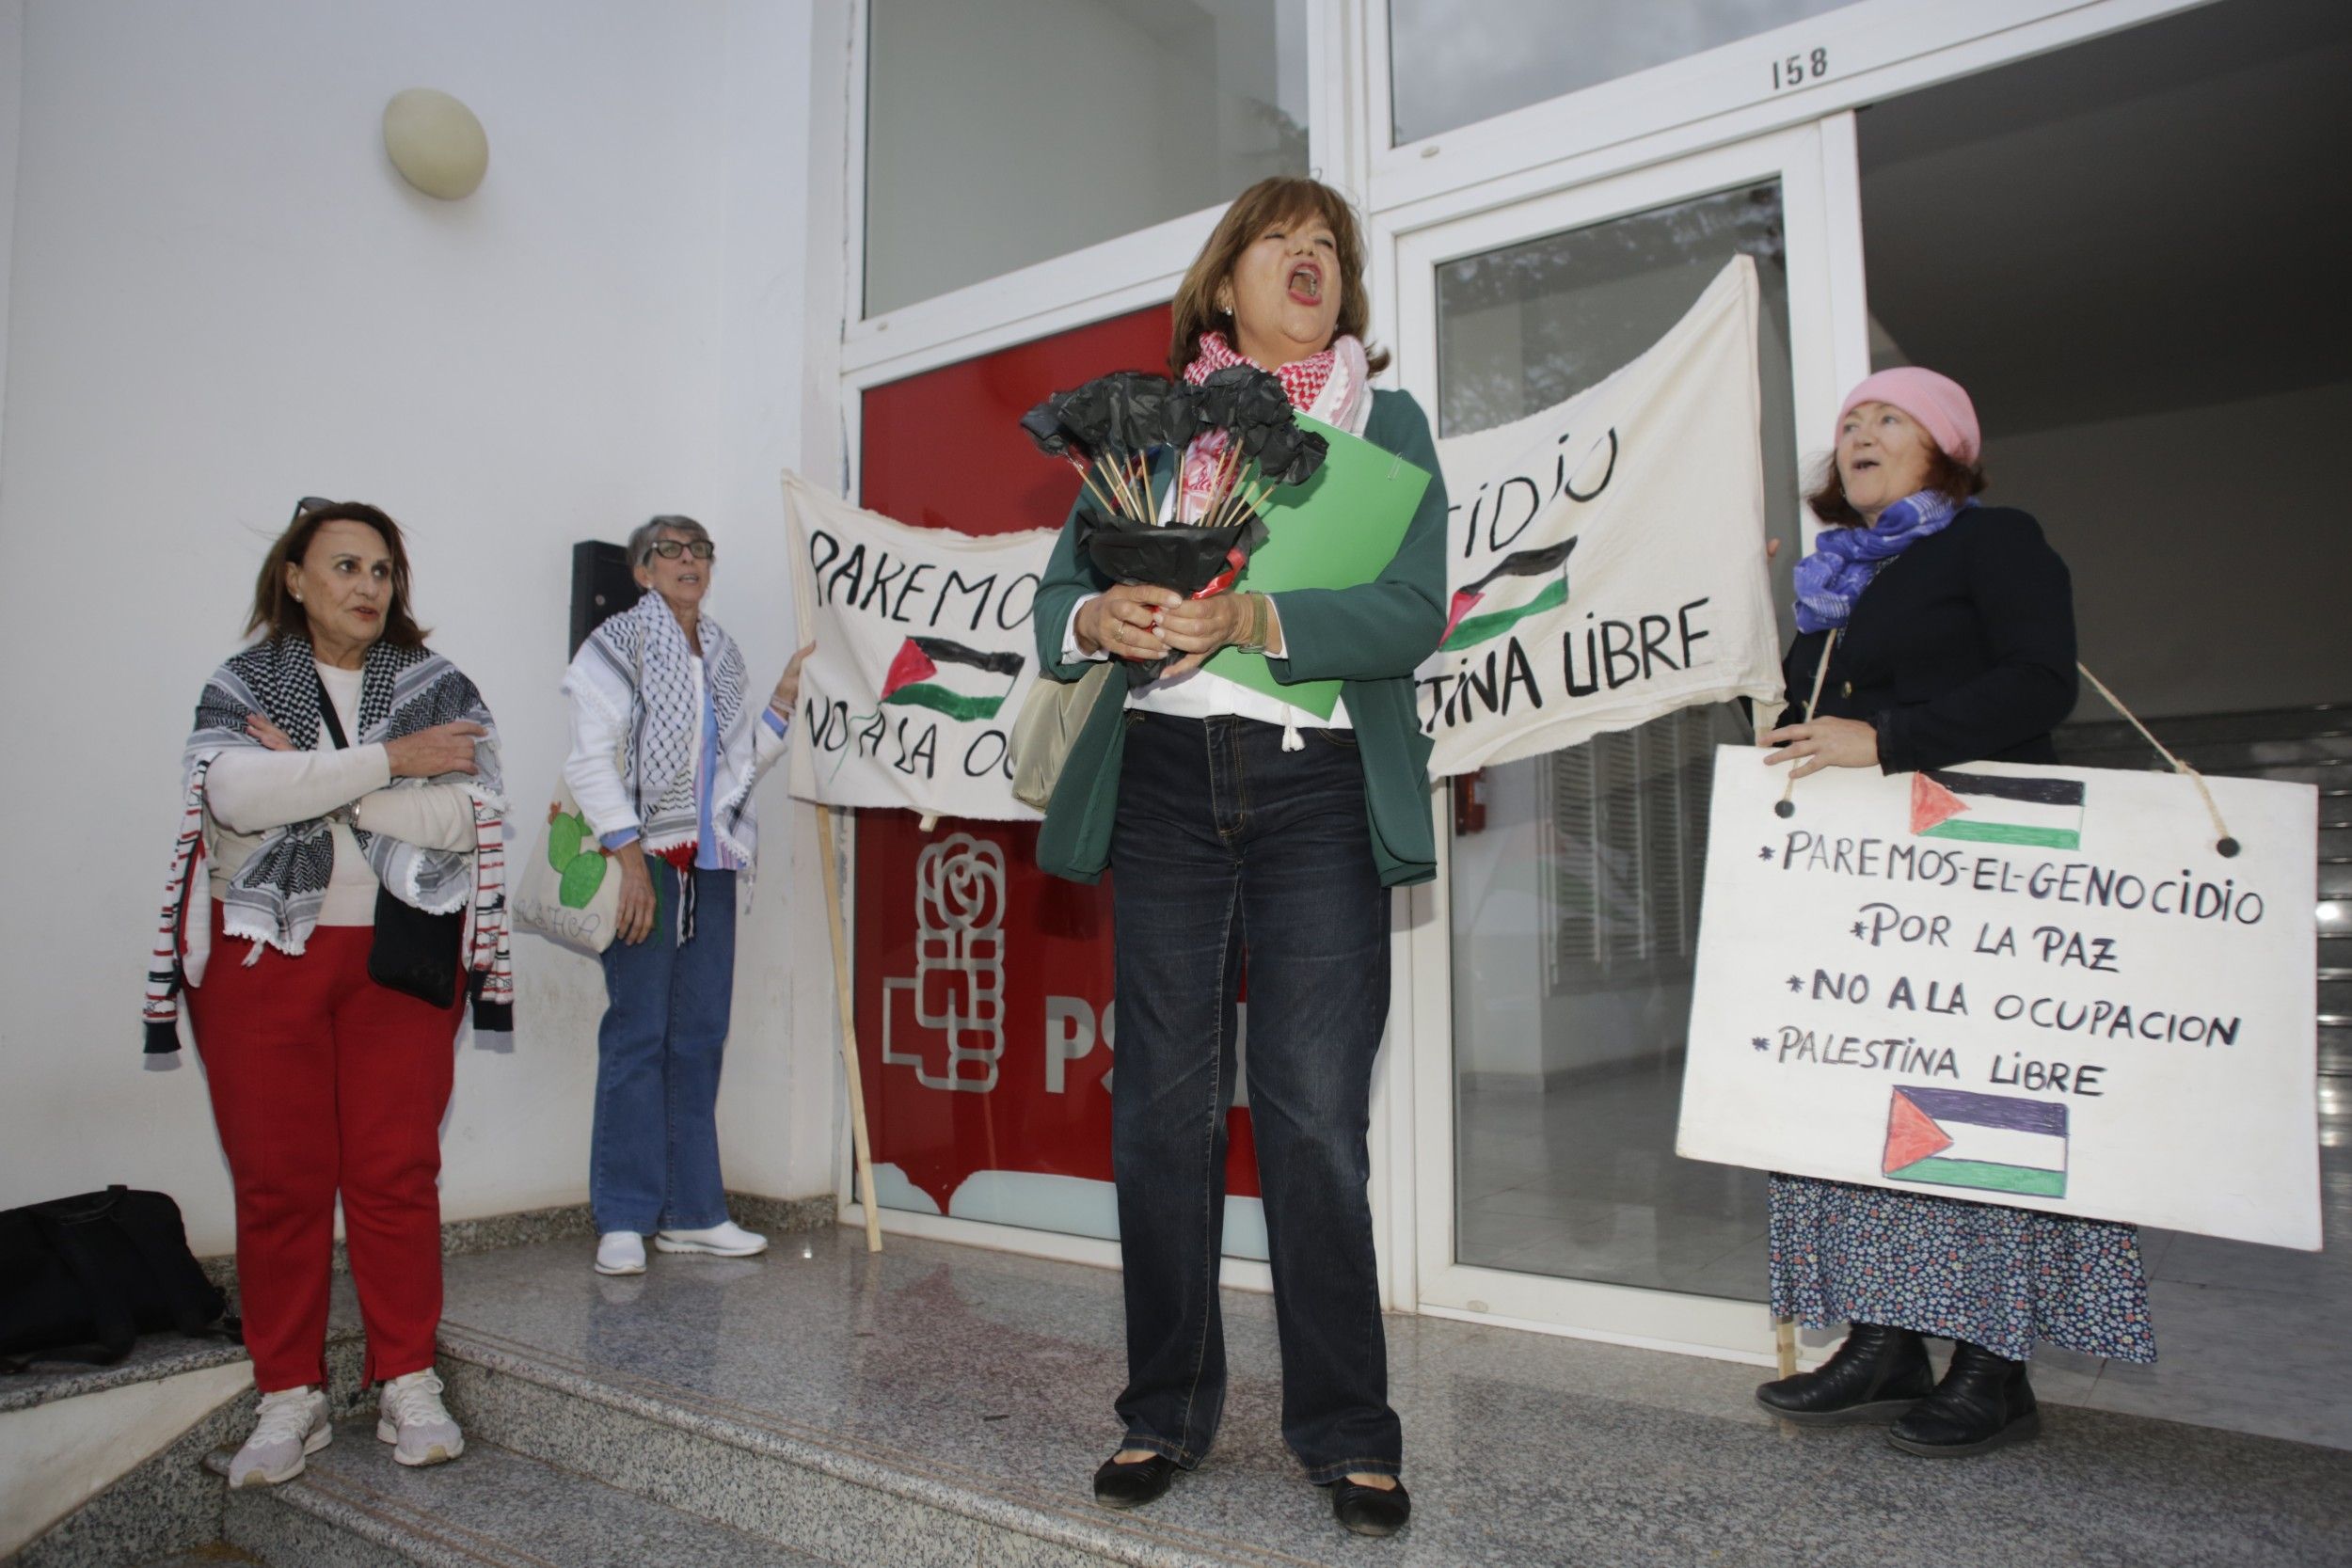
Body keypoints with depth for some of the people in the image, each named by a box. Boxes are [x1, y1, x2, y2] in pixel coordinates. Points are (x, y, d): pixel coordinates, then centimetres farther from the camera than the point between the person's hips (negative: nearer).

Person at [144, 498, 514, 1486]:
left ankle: (409, 1385, 11)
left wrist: (309, 777, -11)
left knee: (396, 1173, 0)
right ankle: (289, 1396, 16)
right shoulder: (238, 689, 6)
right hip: (263, 959, 0)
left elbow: (459, 818, -10)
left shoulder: (440, 689, 6)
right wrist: (387, 760, -15)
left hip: (399, 959, 0)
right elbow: (238, 794, -15)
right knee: (278, 1178, 3)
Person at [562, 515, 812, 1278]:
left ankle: (692, 1213, 14)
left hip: (711, 862, 6)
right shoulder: (615, 646, -1)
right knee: (637, 1034, -5)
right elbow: (591, 760, -9)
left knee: (700, 1036, 7)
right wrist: (629, 858, -16)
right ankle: (624, 1220, 3)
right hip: (646, 861, -6)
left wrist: (783, 705, 9)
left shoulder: (720, 656, 18)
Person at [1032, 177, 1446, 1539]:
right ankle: (1168, 1410, 20)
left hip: (1319, 793, -1)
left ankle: (1347, 1427, 11)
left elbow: (1414, 614, -5)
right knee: (1164, 1106, 5)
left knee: (1316, 1112, -4)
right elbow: (1058, 595, 10)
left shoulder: (1388, 424, 10)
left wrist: (1251, 617, -20)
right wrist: (1098, 620, -14)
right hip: (1164, 785, 2)